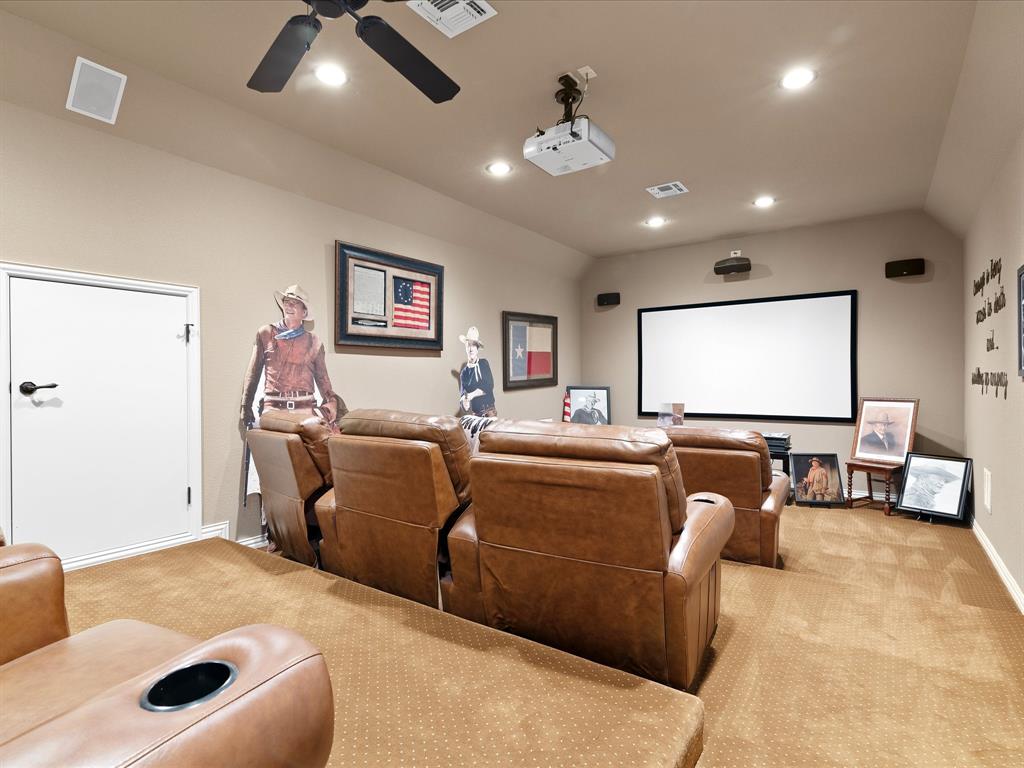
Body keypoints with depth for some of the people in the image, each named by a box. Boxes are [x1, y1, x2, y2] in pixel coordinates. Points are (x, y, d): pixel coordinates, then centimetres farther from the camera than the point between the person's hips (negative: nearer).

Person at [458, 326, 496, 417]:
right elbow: (462, 394, 0)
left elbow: (489, 385, -10)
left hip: (489, 410, -2)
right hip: (475, 414, 2)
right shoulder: (463, 372, 5)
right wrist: (464, 403, -22)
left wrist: (472, 395, -17)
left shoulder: (484, 363, -1)